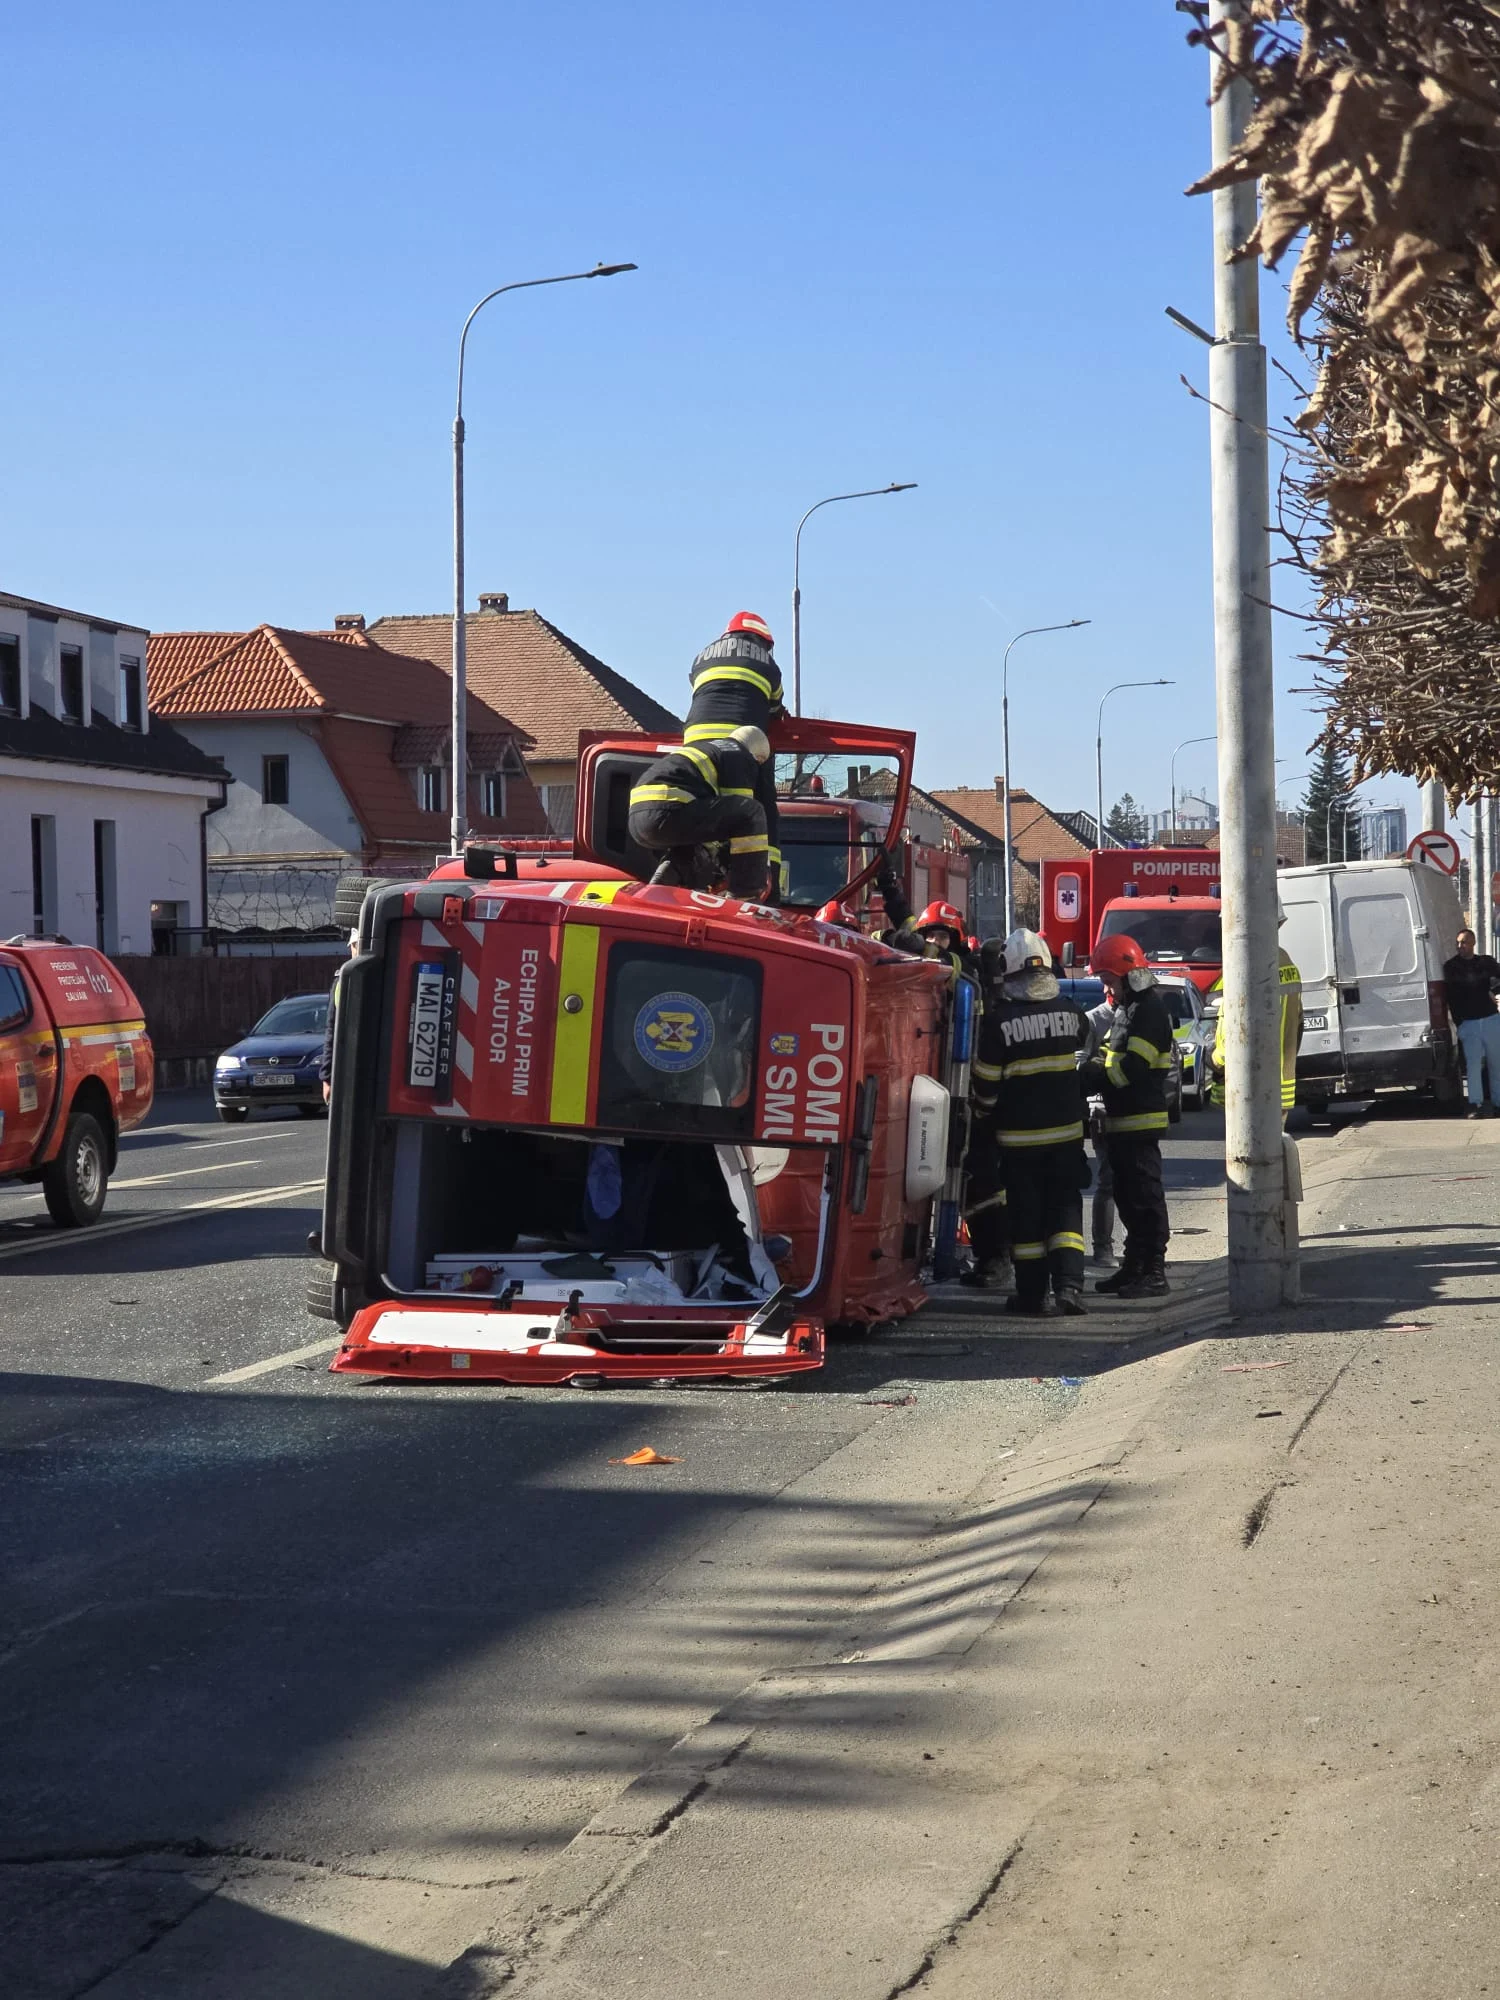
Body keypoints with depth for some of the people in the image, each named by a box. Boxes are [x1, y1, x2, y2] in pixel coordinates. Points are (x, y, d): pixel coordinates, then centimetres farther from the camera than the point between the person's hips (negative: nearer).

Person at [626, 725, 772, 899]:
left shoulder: (702, 748, 36)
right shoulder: (741, 757, 12)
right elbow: (741, 812, 10)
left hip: (637, 823, 9)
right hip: (667, 815, -9)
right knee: (752, 812, -2)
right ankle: (746, 898, -5)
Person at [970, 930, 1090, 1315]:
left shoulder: (999, 1022, -14)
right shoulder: (1068, 1012, -2)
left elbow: (986, 1084, -8)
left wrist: (984, 1116, 10)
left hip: (1020, 1136, -3)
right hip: (1066, 1129, 3)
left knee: (1027, 1213, 5)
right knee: (1065, 1207, 9)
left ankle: (1033, 1293, 8)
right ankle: (1068, 1283, -4)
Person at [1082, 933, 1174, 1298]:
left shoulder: (1150, 1009, -15)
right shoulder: (1126, 1008, 18)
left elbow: (1131, 1067, -23)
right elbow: (1112, 1059, 23)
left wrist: (1091, 1076, -14)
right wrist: (1091, 1072, 3)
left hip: (1140, 1121, -10)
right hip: (1121, 1122, 10)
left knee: (1145, 1197, -7)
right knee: (1127, 1197, 15)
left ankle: (1154, 1273, -5)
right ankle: (1134, 1267, 23)